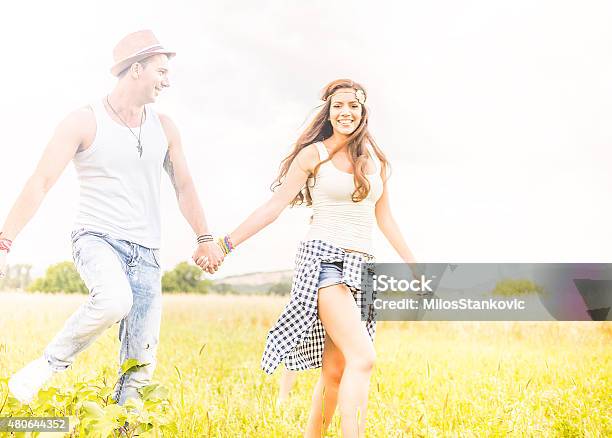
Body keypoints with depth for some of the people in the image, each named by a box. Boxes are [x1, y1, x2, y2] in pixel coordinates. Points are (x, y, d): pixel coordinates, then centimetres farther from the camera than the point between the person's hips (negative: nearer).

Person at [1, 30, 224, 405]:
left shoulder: (164, 127, 10)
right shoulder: (84, 122, -5)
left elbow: (184, 187, 17)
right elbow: (40, 184, -10)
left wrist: (205, 238, 9)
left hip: (146, 254, 5)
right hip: (97, 238, -5)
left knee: (141, 363, -1)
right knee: (115, 300, -37)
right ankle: (49, 364, -14)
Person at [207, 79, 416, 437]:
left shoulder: (376, 159, 14)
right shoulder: (314, 154, 1)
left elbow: (384, 218, 21)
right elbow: (275, 205, 0)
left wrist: (414, 266, 23)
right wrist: (227, 243, -4)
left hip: (362, 268, 5)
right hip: (325, 260, -5)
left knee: (335, 371, 4)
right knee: (362, 358, -21)